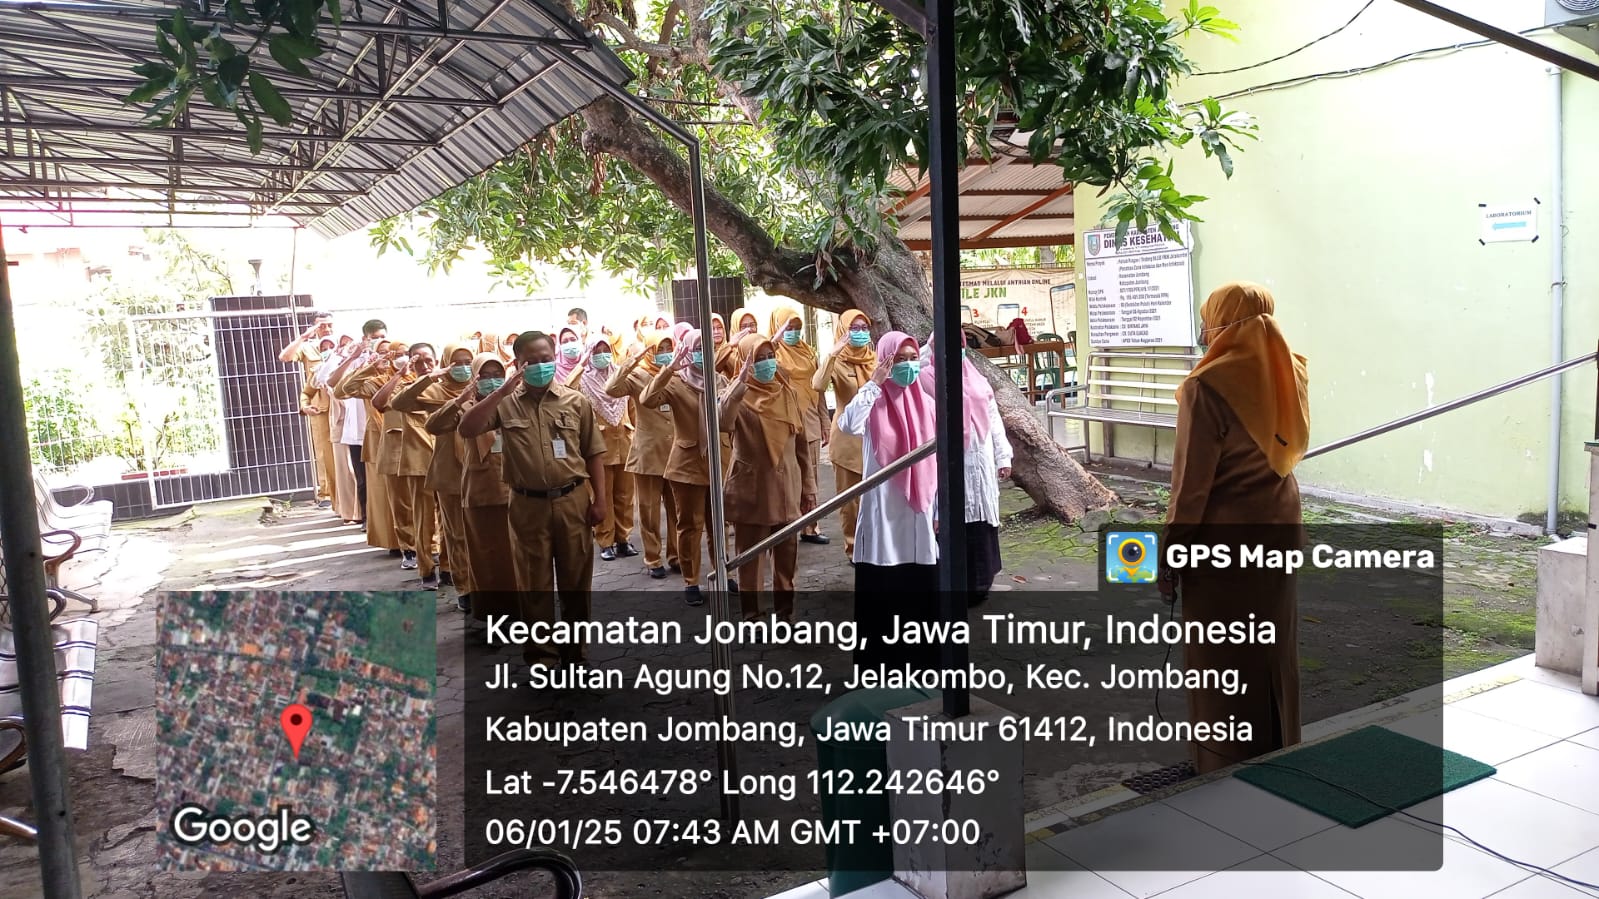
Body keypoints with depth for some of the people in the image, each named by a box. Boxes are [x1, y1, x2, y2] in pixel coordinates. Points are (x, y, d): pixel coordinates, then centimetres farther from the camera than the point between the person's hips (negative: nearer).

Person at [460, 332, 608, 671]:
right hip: (528, 504, 0)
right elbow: (466, 430, -12)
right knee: (534, 582, 7)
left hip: (572, 500, 1)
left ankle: (575, 650, 25)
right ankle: (541, 654, 19)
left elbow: (593, 453, 5)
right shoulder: (506, 404, 0)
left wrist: (599, 498, 0)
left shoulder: (576, 402, 2)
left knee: (576, 579, 10)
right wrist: (501, 391, -17)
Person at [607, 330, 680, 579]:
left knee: (677, 509, 10)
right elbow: (611, 389, -21)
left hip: (676, 452, 4)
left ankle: (675, 555, 22)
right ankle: (653, 559, 15)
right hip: (648, 453, -4)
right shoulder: (638, 376, -4)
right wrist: (631, 362, -26)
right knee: (650, 510, 5)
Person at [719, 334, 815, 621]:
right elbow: (723, 423, -32)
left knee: (787, 557, 13)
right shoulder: (738, 396, -8)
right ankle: (752, 617, 17)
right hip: (751, 490, -4)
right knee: (751, 558, 5)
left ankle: (785, 613, 28)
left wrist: (808, 486, 10)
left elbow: (802, 443, 11)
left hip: (786, 488, 4)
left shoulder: (787, 393, 6)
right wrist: (742, 381, -34)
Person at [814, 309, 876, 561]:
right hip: (847, 438, -4)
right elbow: (818, 386, -28)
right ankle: (854, 547, 16)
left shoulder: (876, 359, 7)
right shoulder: (837, 362, -8)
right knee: (850, 497, 5)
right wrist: (834, 353, -32)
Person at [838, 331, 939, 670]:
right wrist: (874, 383, -21)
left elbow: (938, 460, 10)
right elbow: (848, 425, -29)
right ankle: (879, 661, 11)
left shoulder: (927, 404, 6)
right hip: (883, 509, -4)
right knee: (881, 591, 0)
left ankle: (922, 657, 23)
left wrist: (941, 510, 8)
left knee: (921, 589, 10)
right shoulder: (874, 402, -5)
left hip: (920, 510, 4)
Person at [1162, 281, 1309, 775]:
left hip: (1223, 537, -7)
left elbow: (1192, 483, -18)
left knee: (1223, 662, 7)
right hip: (1280, 529, 7)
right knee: (1275, 652, 19)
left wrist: (1169, 557, -10)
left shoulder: (1208, 387, -21)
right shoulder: (1289, 373, -1)